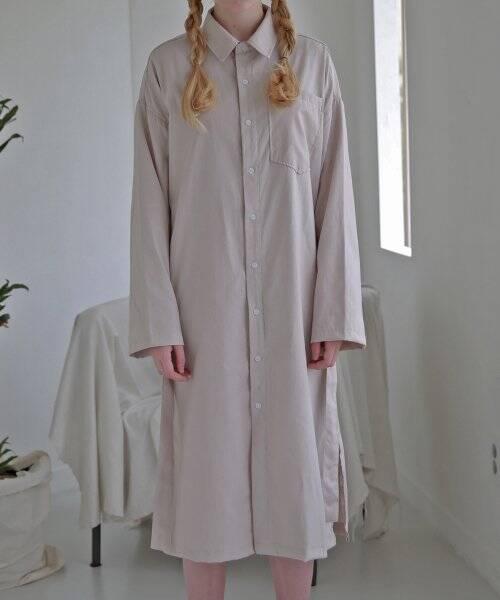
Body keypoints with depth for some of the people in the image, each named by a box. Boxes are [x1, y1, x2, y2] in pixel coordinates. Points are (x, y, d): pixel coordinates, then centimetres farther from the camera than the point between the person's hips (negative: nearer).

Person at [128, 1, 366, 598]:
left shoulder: (312, 62, 5)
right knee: (205, 474, 5)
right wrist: (159, 323, -7)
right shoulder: (168, 65, 3)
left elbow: (334, 194, 2)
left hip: (292, 307, 1)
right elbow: (151, 201, 0)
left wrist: (334, 314, -4)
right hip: (206, 309, 0)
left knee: (295, 470, 7)